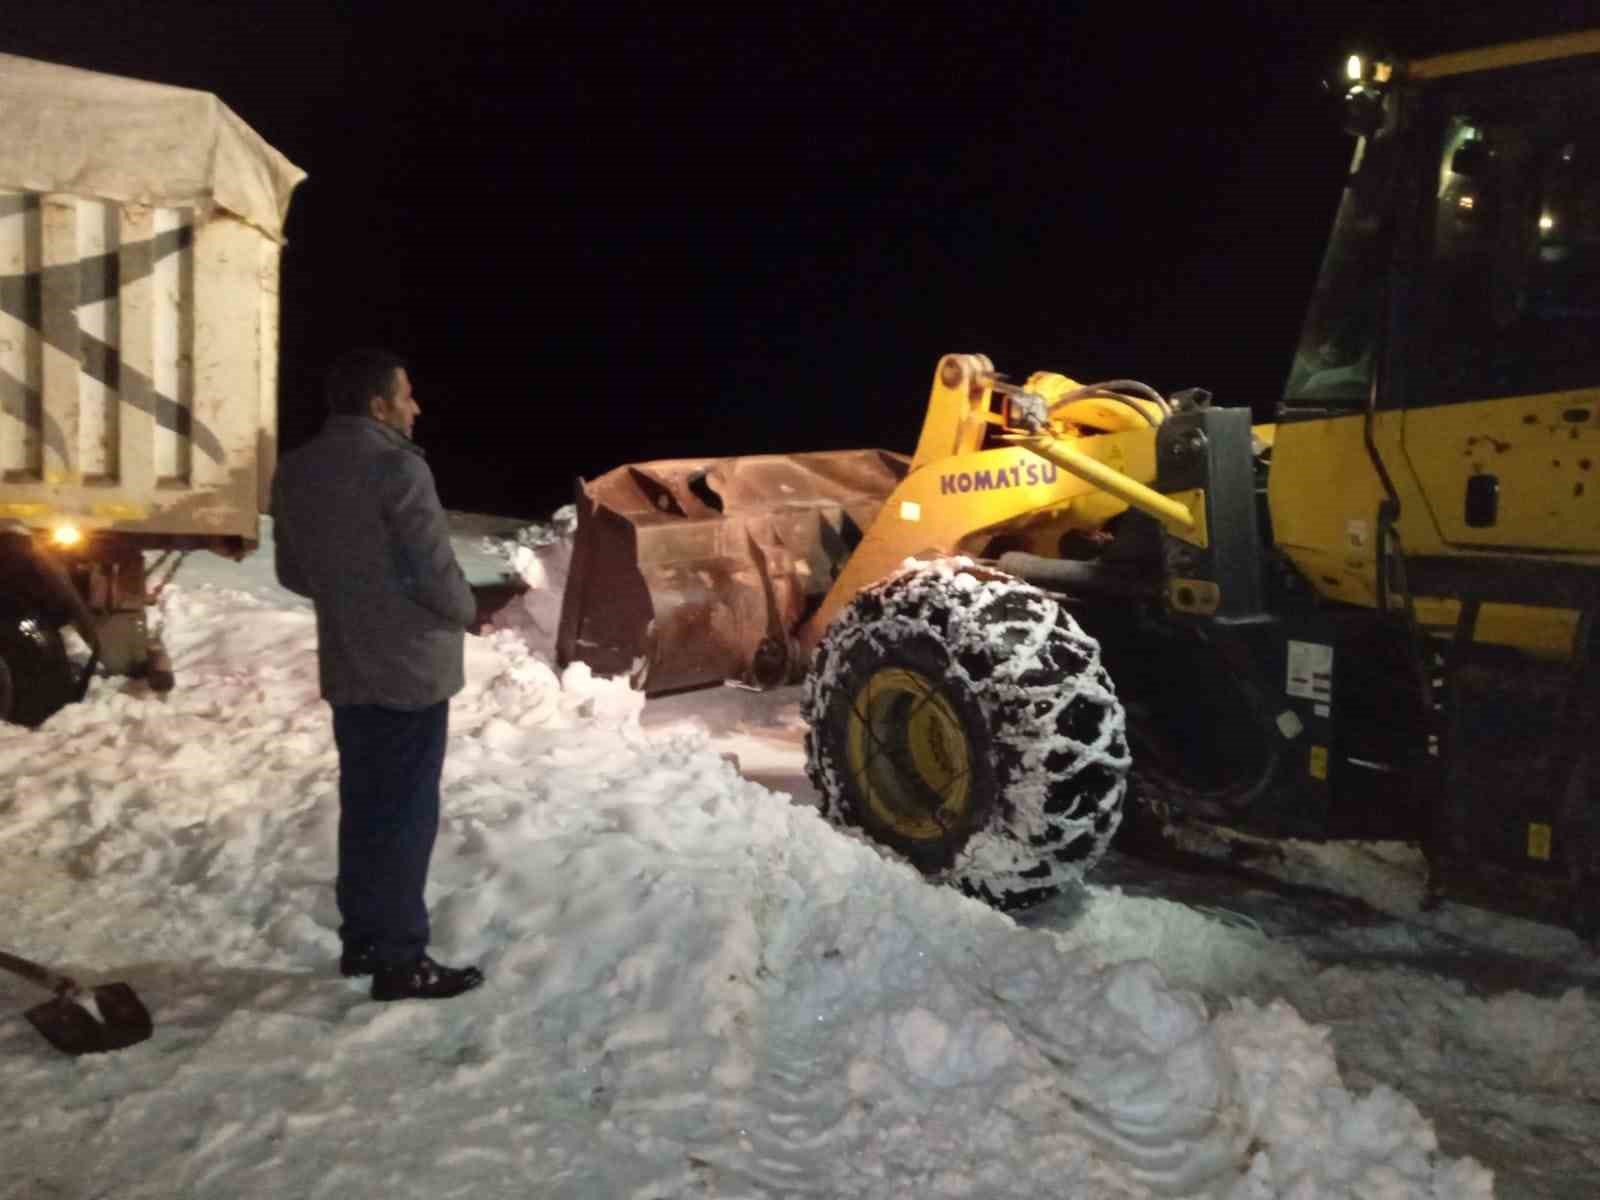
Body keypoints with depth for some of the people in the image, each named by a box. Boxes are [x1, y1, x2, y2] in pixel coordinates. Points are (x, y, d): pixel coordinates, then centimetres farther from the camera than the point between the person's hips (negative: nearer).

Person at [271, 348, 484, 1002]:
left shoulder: (296, 471, 6)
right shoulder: (396, 467, -19)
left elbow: (293, 570, 12)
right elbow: (435, 570, -19)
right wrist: (464, 611, 1)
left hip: (345, 668, 8)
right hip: (410, 669, -8)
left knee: (363, 805, 17)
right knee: (406, 813, 0)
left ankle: (361, 939, 26)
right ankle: (401, 960, 7)